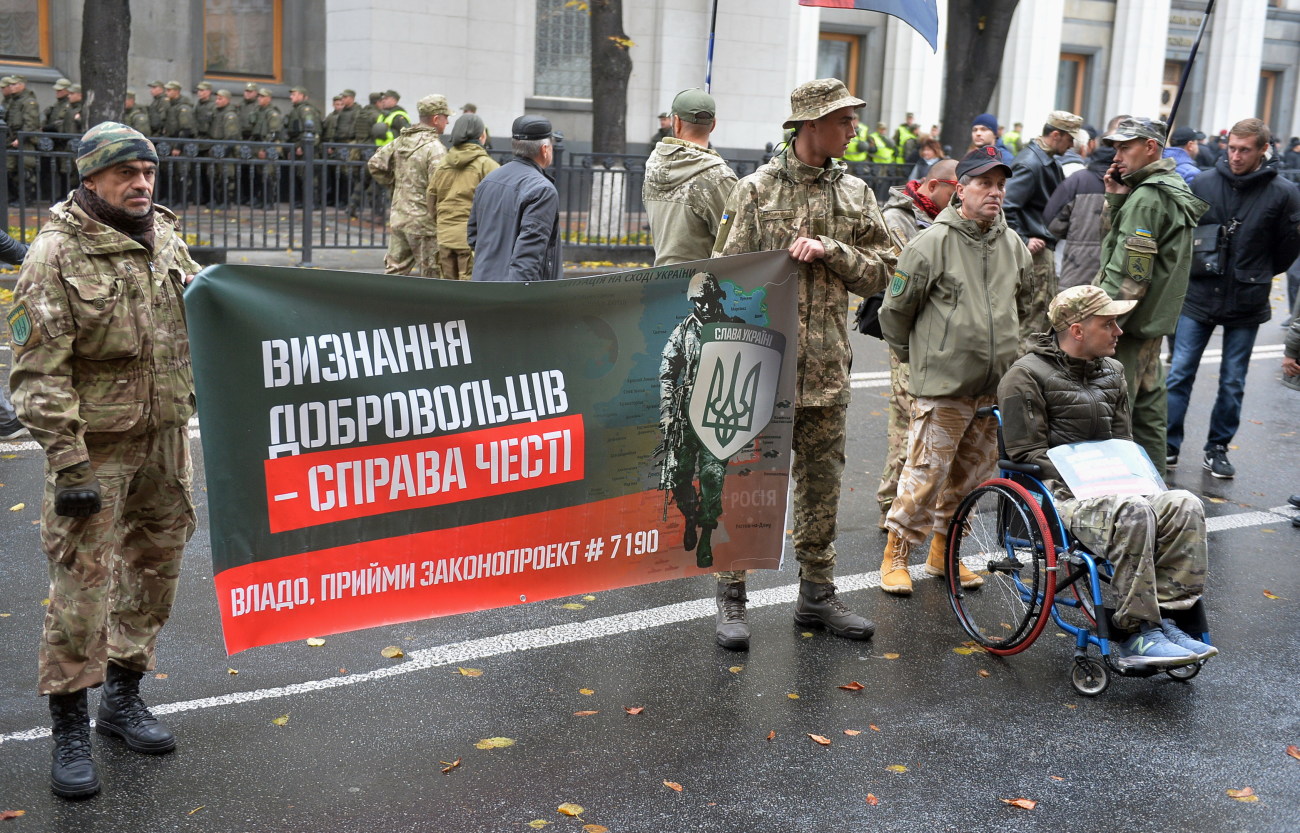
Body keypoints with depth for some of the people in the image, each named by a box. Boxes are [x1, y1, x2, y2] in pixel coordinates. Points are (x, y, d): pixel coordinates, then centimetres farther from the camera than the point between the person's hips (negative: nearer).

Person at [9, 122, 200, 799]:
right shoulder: (55, 255, -12)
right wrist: (68, 463, -20)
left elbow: (193, 325, 20)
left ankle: (123, 697, 30)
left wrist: (196, 409, 15)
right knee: (82, 582, -5)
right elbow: (39, 372, -15)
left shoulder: (165, 236, 8)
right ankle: (70, 728, 10)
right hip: (95, 443, -6)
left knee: (154, 565, 14)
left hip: (165, 437, 7)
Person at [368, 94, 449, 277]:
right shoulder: (434, 148, -16)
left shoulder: (401, 141, 8)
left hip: (398, 218, 8)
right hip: (424, 221, -7)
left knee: (394, 269, 13)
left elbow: (375, 164, 14)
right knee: (430, 275, 2)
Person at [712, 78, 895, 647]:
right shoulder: (756, 190, -2)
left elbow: (879, 273, 7)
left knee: (821, 482, 11)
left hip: (826, 366, 4)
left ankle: (817, 595, 24)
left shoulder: (856, 194, 9)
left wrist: (829, 250, -10)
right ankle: (731, 597, 11)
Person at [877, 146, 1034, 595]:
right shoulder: (932, 243, -9)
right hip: (942, 386, -6)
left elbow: (1024, 303, 28)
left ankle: (942, 552, 29)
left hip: (996, 387, 6)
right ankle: (896, 556, 9)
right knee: (927, 472, -7)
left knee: (972, 472, 14)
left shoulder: (1012, 244, 10)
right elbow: (896, 309, -2)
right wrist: (914, 356, 8)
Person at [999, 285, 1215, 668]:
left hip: (1110, 489, 7)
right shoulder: (1026, 376, -4)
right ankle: (1132, 634, -28)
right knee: (1134, 513, -35)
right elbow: (1028, 455, -9)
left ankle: (1167, 617, -20)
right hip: (1055, 494, -7)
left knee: (1185, 505, -20)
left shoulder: (1110, 371, 19)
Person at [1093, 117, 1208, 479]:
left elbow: (1128, 274, -21)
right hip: (1153, 321, 11)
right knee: (1147, 410, 18)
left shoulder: (1146, 197, -16)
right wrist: (1116, 200, 3)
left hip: (1128, 325, -11)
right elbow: (1113, 239, 17)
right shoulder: (1173, 188, 15)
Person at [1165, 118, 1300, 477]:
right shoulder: (1203, 183, -5)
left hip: (1247, 305, 0)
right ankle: (1169, 445, 11)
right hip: (1198, 299, 0)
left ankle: (1217, 448, 22)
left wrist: (1258, 275, 10)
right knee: (1179, 374, 1)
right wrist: (1192, 271, 7)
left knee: (1233, 383, 9)